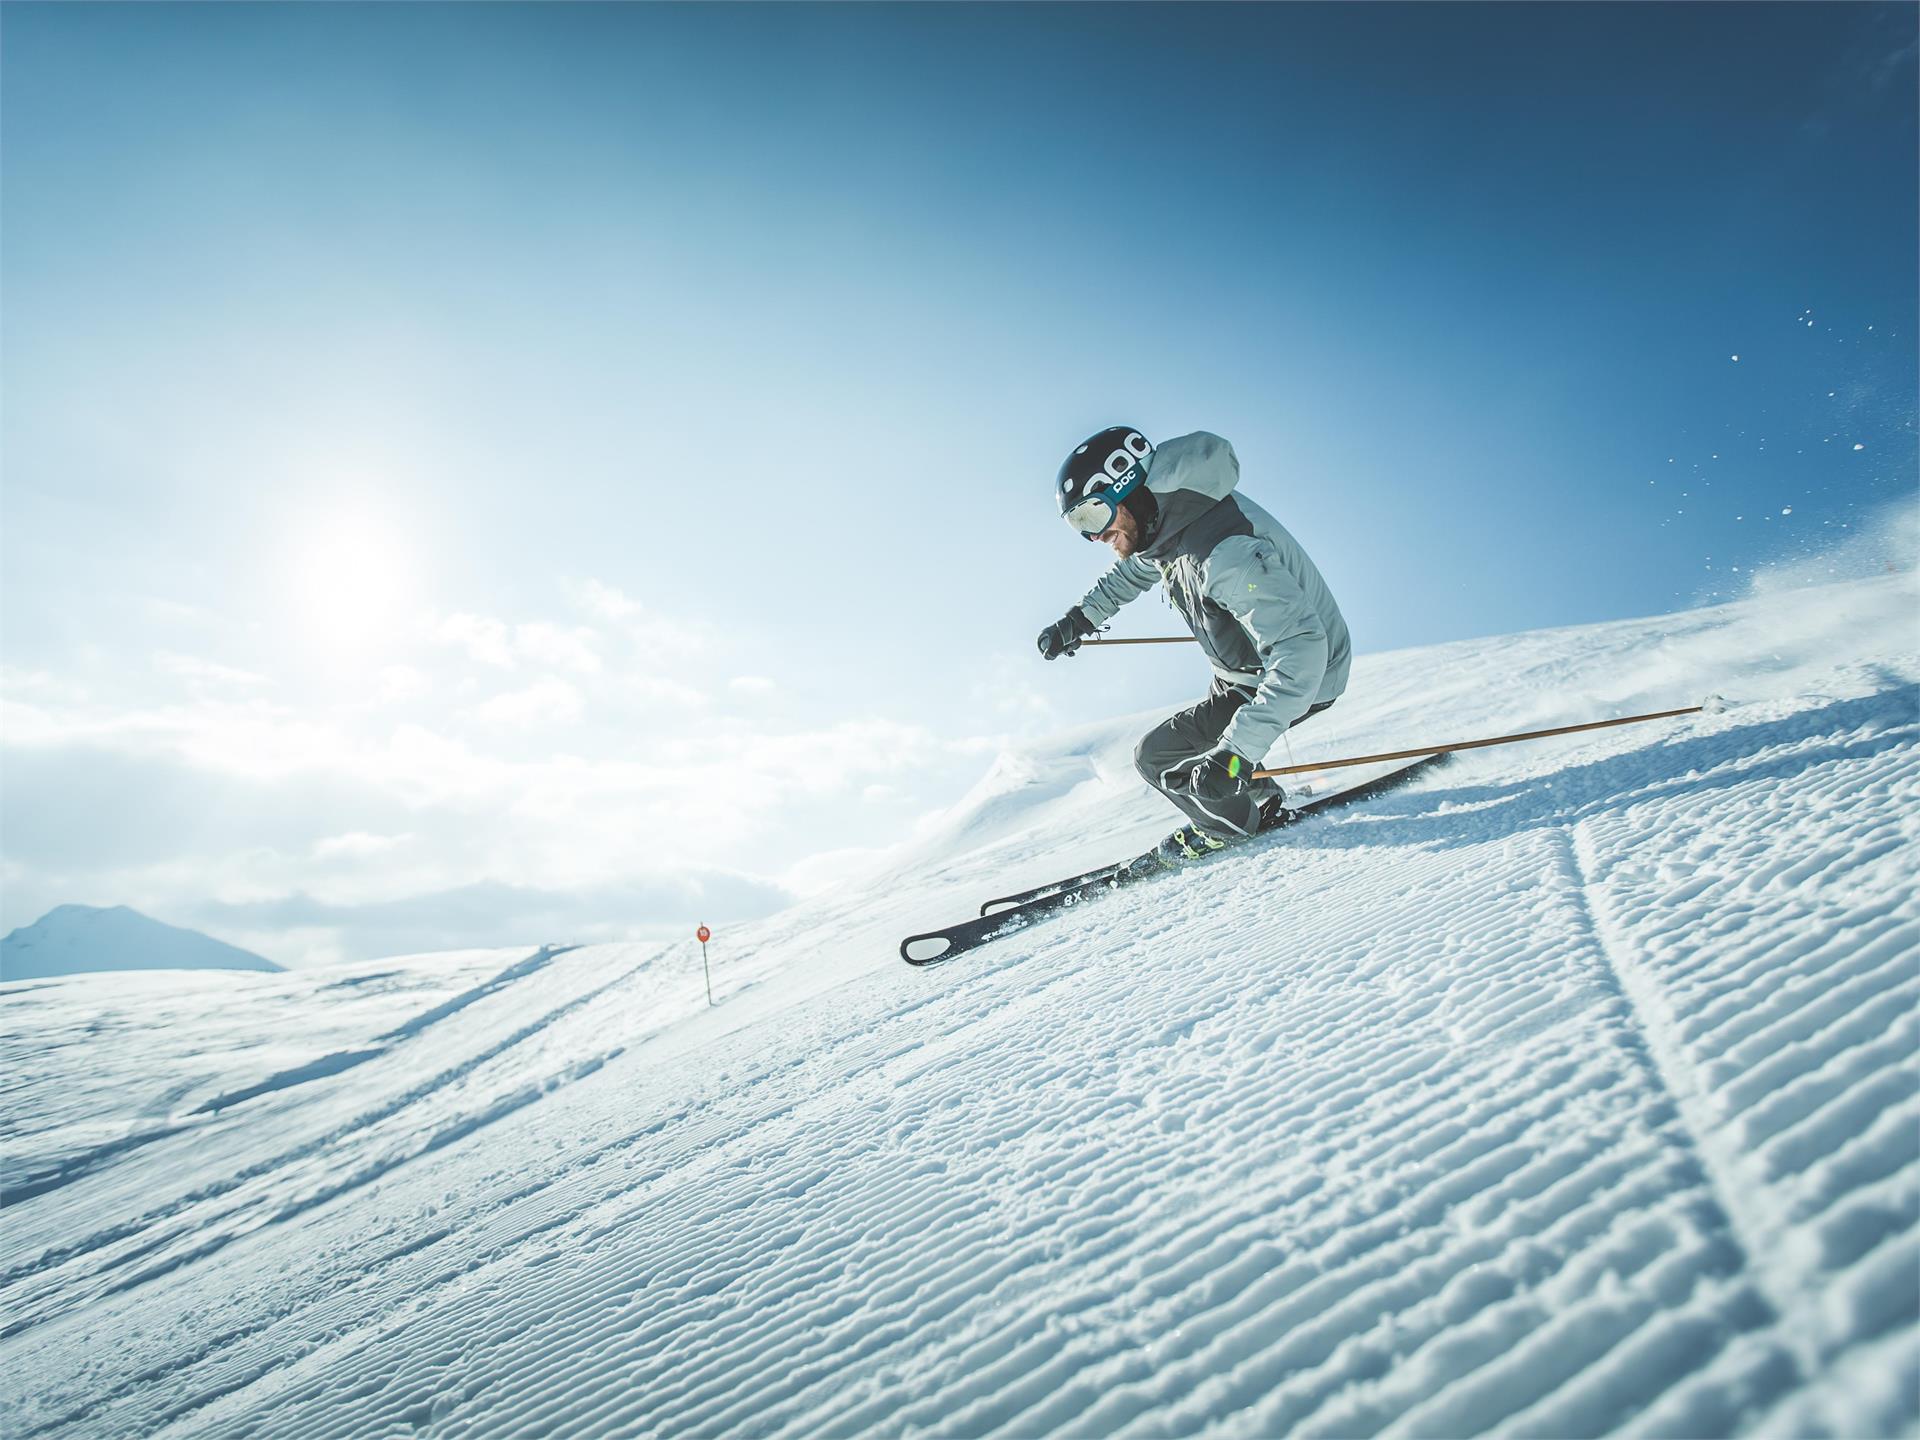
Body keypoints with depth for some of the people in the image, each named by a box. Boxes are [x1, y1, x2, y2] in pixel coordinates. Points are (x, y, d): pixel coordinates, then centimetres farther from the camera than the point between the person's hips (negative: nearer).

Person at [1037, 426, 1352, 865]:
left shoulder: (1225, 554, -37)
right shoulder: (1167, 521, -7)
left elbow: (1301, 647, -43)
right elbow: (1134, 569, 18)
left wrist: (1239, 750, -49)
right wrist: (1082, 617, 15)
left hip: (1302, 676, -9)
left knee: (1157, 755, -7)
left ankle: (1226, 828, 17)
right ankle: (1263, 802, 44)